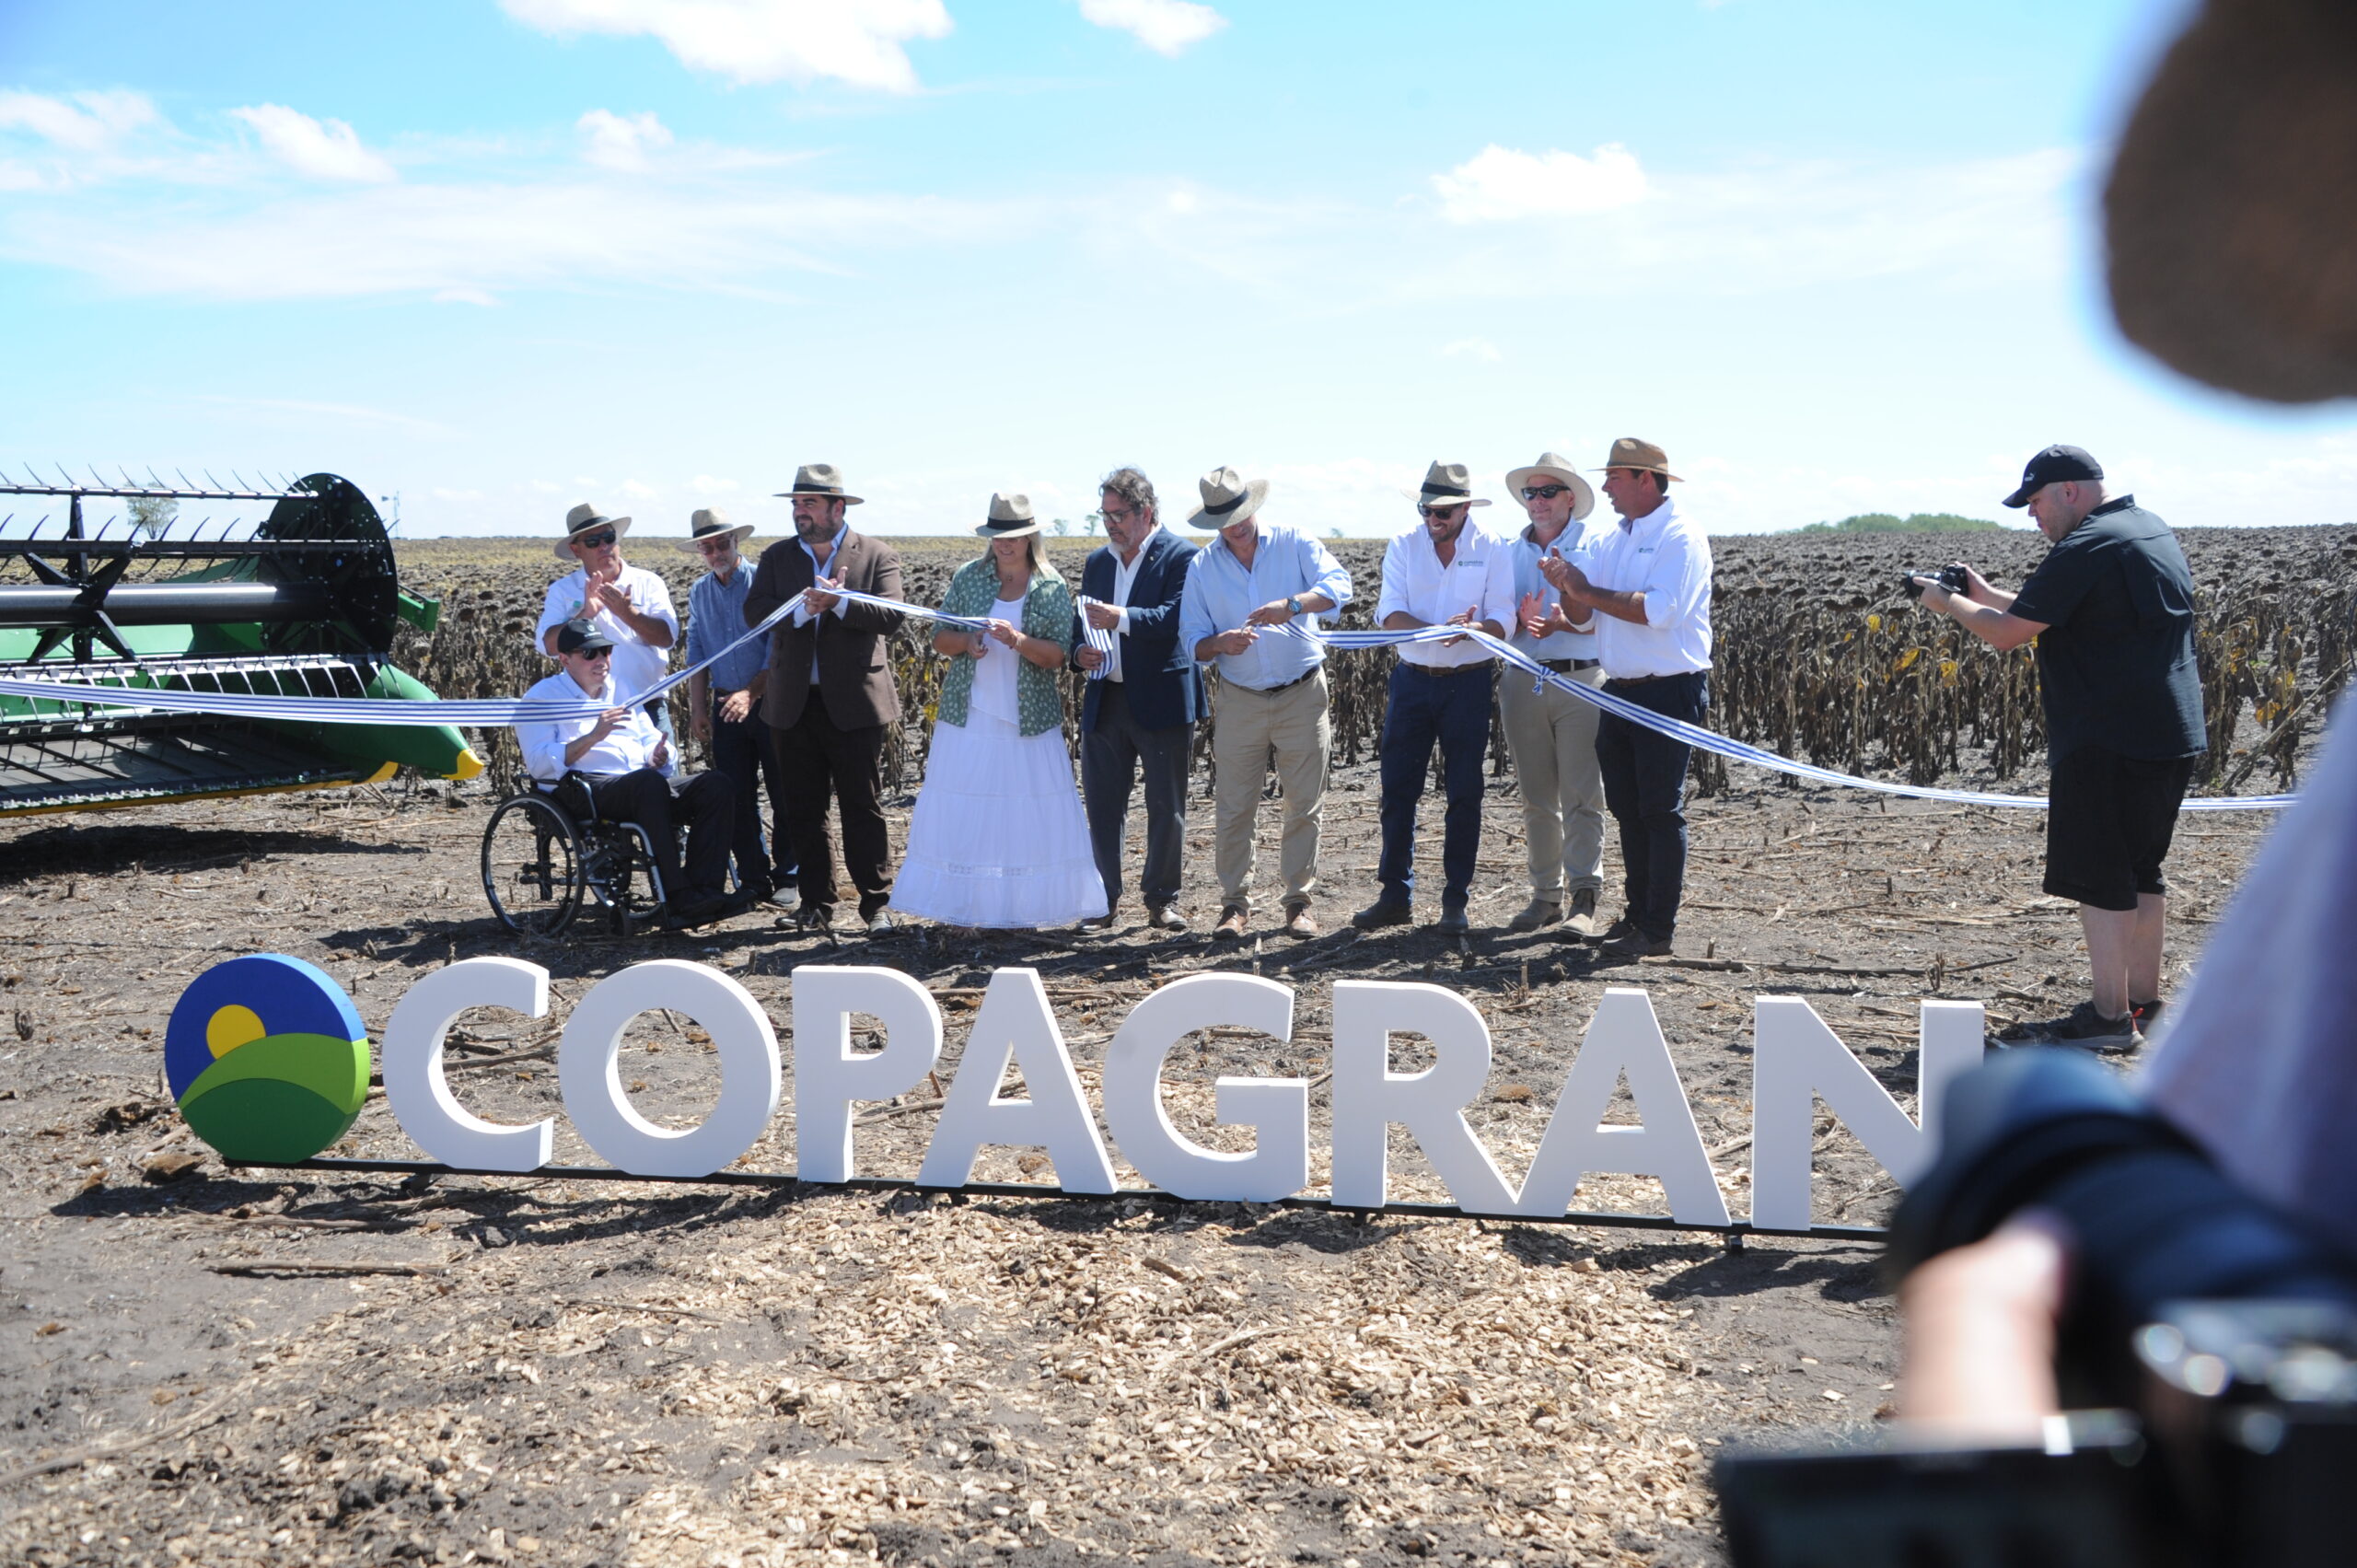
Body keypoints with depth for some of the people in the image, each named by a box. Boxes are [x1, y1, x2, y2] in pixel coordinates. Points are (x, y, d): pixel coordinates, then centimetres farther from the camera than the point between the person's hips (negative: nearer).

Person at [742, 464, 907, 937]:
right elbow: (755, 612, -4)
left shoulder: (878, 556, 2)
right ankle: (816, 904, 17)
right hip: (794, 704, 4)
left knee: (863, 809, -1)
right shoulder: (777, 557, 11)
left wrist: (838, 602, -22)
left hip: (853, 703, -4)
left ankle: (876, 904, 5)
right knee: (803, 810, 8)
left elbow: (891, 615, -11)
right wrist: (804, 607, -19)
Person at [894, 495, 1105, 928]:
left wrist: (1018, 640, -23)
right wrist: (966, 641, -14)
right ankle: (957, 907, 9)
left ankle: (1024, 908, 8)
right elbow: (939, 639, 7)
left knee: (1029, 813, -1)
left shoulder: (1052, 588, 0)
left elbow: (1057, 655, -6)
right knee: (960, 811, 1)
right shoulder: (968, 578, 6)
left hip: (1029, 722, -1)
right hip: (969, 717, 1)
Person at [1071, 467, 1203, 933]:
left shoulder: (1181, 556, -5)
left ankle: (1162, 898, 15)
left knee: (1166, 807, 3)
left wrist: (1121, 619, -30)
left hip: (1162, 701, -5)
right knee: (1103, 805, 7)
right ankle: (1103, 899, 17)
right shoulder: (1097, 562, 15)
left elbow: (1177, 616, -19)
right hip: (1104, 701, 5)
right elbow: (1082, 625, 19)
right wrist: (1080, 652, -3)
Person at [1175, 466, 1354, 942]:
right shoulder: (1202, 565, 5)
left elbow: (1338, 586, -14)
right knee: (1233, 809, -1)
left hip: (1302, 694, -1)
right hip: (1240, 701, 1)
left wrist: (1293, 605, -32)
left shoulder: (1293, 543, 0)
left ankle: (1299, 901, 13)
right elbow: (1192, 640, 3)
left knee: (1304, 805, 3)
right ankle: (1235, 903, 9)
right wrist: (1221, 643, -20)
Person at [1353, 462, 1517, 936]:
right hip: (1411, 679, 2)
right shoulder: (1403, 545, 1)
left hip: (1468, 683, -2)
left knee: (1464, 794, 2)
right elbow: (1390, 614, -8)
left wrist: (1472, 629, -30)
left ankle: (1456, 901, 11)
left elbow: (1501, 620, -8)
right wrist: (1437, 631, -25)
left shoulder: (1492, 548, -2)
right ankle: (1395, 895, 14)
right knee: (1397, 789, 4)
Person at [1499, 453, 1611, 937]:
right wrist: (1520, 621, -14)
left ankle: (1584, 900, -5)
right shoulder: (1509, 551, 14)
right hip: (1522, 681, 4)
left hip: (1580, 679, -4)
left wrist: (1564, 622, -25)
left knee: (1581, 796, -7)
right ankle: (1546, 894, 16)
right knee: (1535, 798, 8)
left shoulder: (1596, 545, 2)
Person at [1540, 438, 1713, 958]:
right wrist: (1567, 587, -10)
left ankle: (1658, 930, 1)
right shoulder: (1611, 539, 14)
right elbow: (1582, 615, 12)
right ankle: (1637, 913, 24)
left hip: (1668, 693, -8)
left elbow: (1660, 610, -25)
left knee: (1660, 811, -4)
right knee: (1626, 808, 13)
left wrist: (1590, 591, -18)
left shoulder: (1681, 538, -11)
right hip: (1620, 691, 8)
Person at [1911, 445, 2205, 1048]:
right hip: (2172, 736, 10)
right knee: (2139, 869, 17)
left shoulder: (2085, 549, -17)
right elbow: (2058, 616, 21)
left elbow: (2006, 634, -15)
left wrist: (1951, 603, 1)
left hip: (2110, 743, -10)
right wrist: (1987, 594, 17)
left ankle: (2109, 1017, -2)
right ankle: (2144, 1003, 25)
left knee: (2097, 874, -4)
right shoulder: (2152, 530, 15)